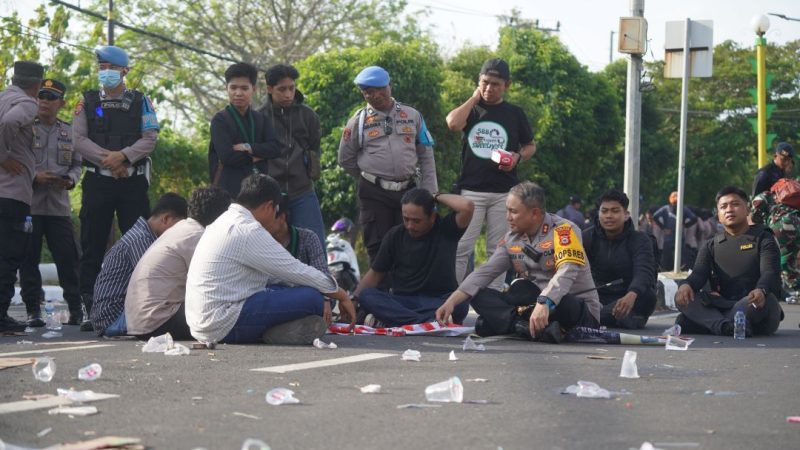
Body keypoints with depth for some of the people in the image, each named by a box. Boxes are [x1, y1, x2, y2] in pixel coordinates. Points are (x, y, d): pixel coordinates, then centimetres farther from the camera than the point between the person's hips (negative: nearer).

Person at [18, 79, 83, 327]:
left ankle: (75, 308, 9)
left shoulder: (69, 132, 13)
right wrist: (33, 177, -13)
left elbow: (76, 164, 19)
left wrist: (71, 179, -3)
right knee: (29, 258, 0)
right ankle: (33, 310, 6)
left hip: (59, 205, 2)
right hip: (28, 204, -2)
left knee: (68, 259, 0)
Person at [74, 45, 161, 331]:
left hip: (133, 181, 0)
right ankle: (91, 310, 1)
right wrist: (107, 159, -13)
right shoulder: (87, 102, 10)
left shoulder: (141, 102, 9)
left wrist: (123, 156, -17)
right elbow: (79, 139, 0)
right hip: (97, 181, 1)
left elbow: (150, 139, -2)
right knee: (92, 246, -1)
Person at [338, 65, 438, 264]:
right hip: (374, 194, -1)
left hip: (407, 190, 1)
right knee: (378, 250, 0)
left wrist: (429, 193, 1)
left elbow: (426, 157, 8)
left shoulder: (412, 116, 7)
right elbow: (346, 159, 11)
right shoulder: (359, 121, 3)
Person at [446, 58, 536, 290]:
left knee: (497, 250, 4)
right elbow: (453, 123, -15)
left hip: (503, 192, 1)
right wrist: (475, 98, -5)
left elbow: (531, 146, 18)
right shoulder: (471, 109, 7)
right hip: (471, 190, -1)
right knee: (461, 248, -7)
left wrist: (518, 156, -4)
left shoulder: (515, 113, 9)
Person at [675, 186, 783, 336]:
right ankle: (727, 327, -42)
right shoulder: (711, 245, 18)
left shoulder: (763, 239, 6)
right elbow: (699, 273, 2)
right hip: (721, 305, 4)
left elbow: (770, 273, -10)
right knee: (682, 298, -22)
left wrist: (761, 291, -36)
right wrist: (686, 285, -25)